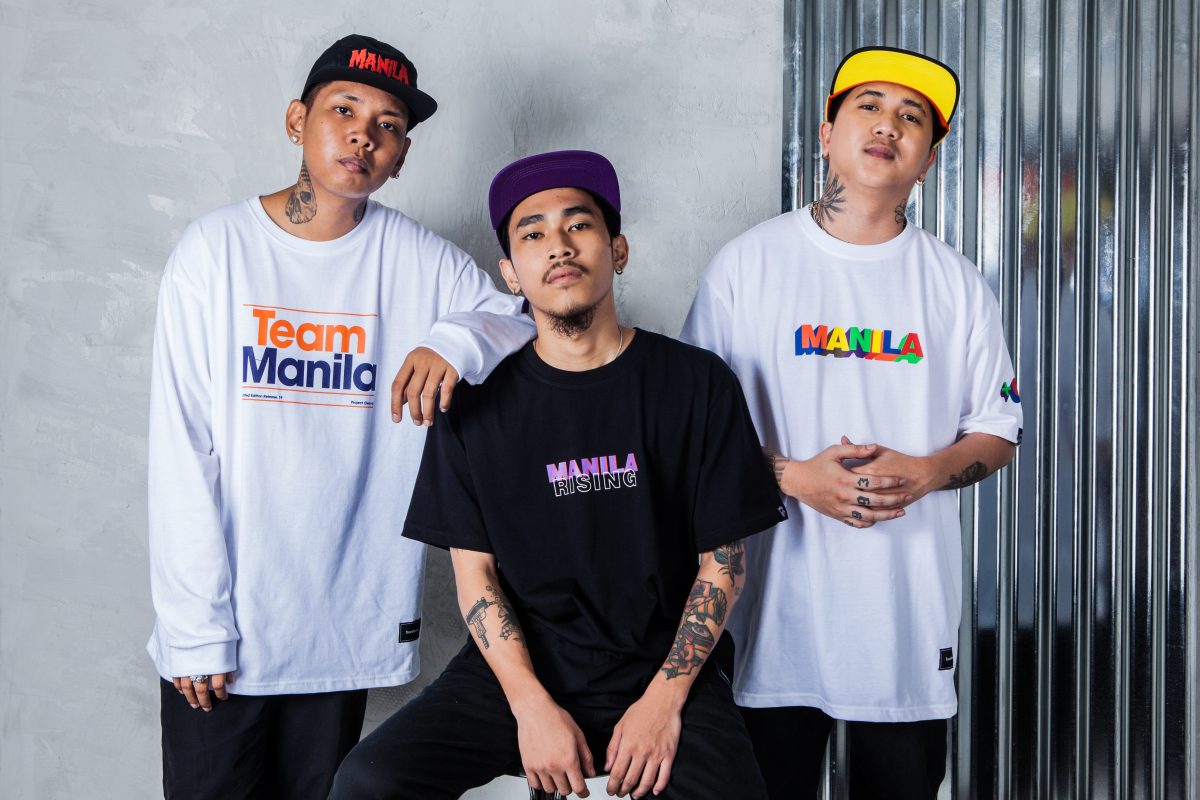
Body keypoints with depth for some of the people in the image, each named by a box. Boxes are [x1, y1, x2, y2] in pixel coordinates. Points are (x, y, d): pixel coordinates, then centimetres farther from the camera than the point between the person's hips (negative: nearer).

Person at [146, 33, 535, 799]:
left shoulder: (422, 262, 1)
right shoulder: (217, 248, -3)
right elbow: (183, 449, -5)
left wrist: (458, 338, -22)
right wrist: (194, 626, -9)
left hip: (350, 626, 2)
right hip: (225, 622, -1)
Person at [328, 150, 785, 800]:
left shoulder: (698, 384, -1)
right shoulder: (478, 401, 3)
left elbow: (724, 560, 1)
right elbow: (474, 568, 2)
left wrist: (664, 701, -9)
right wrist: (532, 705, -11)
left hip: (664, 667, -1)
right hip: (517, 669, 1)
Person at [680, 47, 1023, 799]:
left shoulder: (956, 283, 6)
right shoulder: (746, 264, 1)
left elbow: (999, 432, 10)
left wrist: (923, 473, -11)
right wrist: (794, 477, -14)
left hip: (912, 607, 2)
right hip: (776, 598, -1)